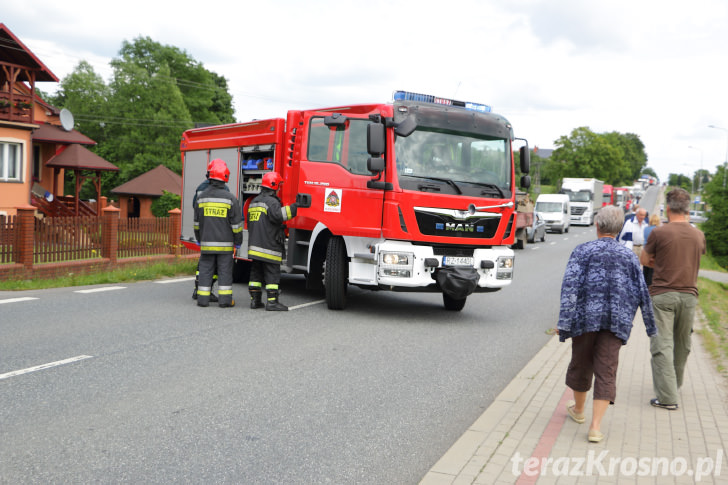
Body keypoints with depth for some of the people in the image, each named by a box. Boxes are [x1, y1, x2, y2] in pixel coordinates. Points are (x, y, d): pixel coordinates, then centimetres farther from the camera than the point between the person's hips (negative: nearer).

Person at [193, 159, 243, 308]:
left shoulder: (202, 197, 2)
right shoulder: (230, 198, -9)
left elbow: (197, 222, 9)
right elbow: (236, 223, -6)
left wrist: (199, 239, 20)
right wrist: (238, 241, 5)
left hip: (207, 242, 3)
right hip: (225, 243, -3)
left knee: (206, 269, 8)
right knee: (225, 271, 4)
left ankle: (203, 299, 10)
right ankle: (225, 299, 6)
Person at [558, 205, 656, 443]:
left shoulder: (582, 251, -2)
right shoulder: (628, 256, 7)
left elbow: (570, 286, -13)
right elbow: (642, 293, 8)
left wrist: (564, 323, -14)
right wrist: (650, 325, 19)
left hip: (586, 317, -1)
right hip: (617, 321, 1)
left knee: (581, 363, 17)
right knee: (606, 371, 2)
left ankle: (578, 409, 37)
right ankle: (595, 427, -3)